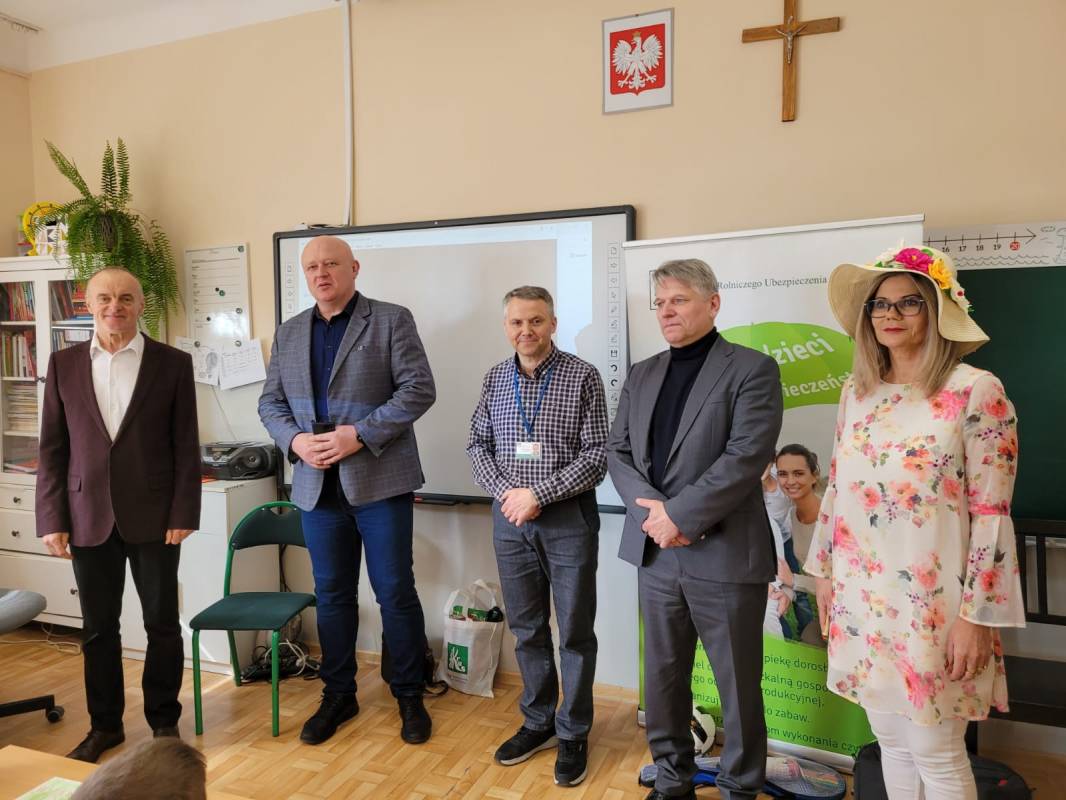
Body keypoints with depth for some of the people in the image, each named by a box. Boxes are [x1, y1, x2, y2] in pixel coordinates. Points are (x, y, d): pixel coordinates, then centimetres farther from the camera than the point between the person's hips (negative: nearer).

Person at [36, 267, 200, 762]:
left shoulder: (173, 363, -2)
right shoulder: (64, 364, 5)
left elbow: (186, 446, -3)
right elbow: (52, 448, 5)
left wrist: (183, 514, -8)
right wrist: (52, 519, -1)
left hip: (153, 516, -2)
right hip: (89, 517, 2)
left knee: (162, 624, 8)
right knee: (98, 627, 13)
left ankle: (164, 720, 27)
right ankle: (105, 725, 31)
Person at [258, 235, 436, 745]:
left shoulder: (391, 320, -2)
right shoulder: (289, 334, 13)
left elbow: (419, 388, -10)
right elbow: (271, 403, 14)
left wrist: (361, 434, -18)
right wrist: (295, 440, -7)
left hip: (380, 480, -4)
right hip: (317, 484, 5)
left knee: (395, 592, 3)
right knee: (332, 594, 14)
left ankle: (410, 695, 22)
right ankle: (338, 694, 30)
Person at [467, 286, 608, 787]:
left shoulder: (582, 376, -7)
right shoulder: (495, 379, 5)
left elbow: (596, 456, -10)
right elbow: (478, 445, 8)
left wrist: (538, 494, -16)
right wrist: (505, 492, -9)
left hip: (568, 518, -3)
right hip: (510, 518, 4)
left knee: (575, 632, 7)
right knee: (526, 628, 15)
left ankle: (573, 734, 25)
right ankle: (538, 723, 33)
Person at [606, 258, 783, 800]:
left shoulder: (752, 369, -6)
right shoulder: (642, 374, 12)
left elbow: (746, 457, -16)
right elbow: (617, 451, 8)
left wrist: (679, 513, -18)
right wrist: (651, 510, -9)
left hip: (724, 554, -5)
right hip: (654, 553, 5)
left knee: (738, 685, 11)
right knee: (662, 678, 17)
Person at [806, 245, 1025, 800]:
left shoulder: (975, 390, -10)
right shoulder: (856, 391, 6)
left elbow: (991, 513, -11)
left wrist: (976, 614, -12)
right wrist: (824, 573, 13)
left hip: (930, 603, -5)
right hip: (861, 598, 5)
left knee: (936, 755, 8)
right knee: (891, 742, 18)